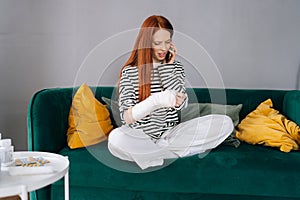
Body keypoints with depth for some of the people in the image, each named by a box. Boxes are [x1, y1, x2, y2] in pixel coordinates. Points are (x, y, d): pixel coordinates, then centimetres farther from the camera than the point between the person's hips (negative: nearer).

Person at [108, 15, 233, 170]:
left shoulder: (176, 67, 10)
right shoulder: (129, 71, -3)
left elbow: (181, 103, -6)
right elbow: (126, 116, -16)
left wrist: (166, 66, -5)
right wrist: (155, 101, -36)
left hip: (170, 134, 4)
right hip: (140, 137, -3)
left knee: (225, 123, -14)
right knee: (116, 138, -38)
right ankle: (172, 152, -15)